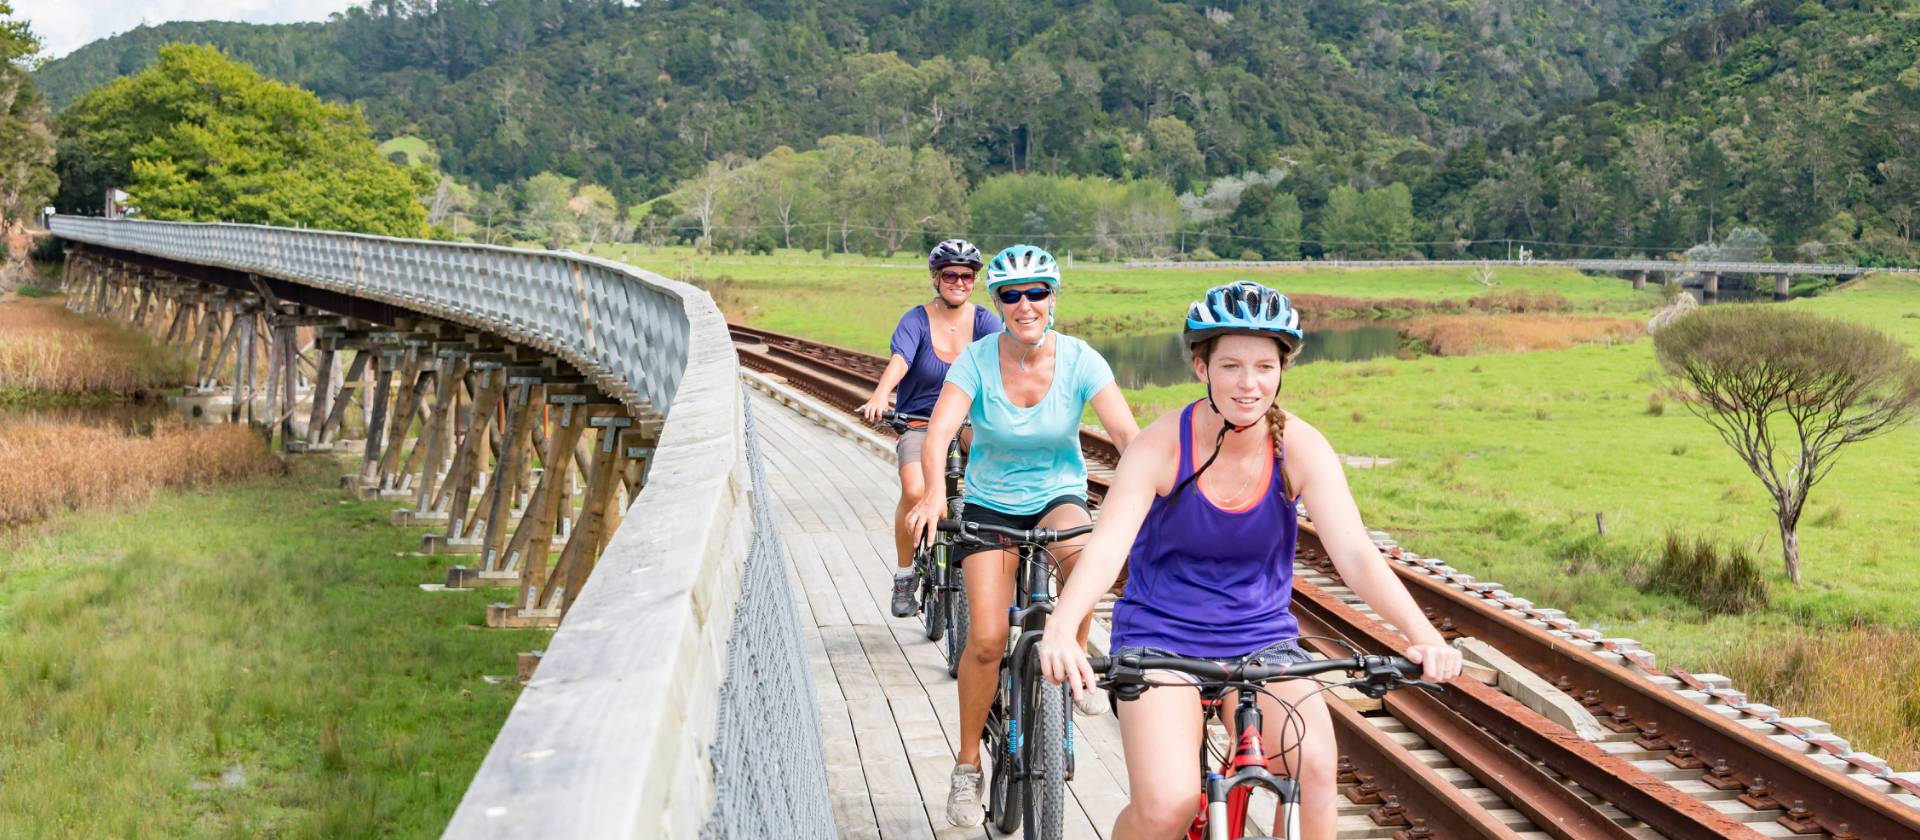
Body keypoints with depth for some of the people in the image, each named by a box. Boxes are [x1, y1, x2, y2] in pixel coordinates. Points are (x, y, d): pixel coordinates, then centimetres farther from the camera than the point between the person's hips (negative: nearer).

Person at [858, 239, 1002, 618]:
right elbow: (899, 361, -24)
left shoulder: (984, 320, -1)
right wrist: (879, 396, -44)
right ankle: (904, 574, -5)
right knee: (915, 491, -28)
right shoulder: (917, 321, -7)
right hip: (919, 422, -2)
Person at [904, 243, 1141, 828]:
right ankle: (968, 767, 7)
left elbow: (1126, 433, -23)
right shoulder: (977, 360, -14)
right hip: (990, 505, 0)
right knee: (987, 638, -13)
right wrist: (933, 494, -45)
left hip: (1059, 496, 0)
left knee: (1081, 550, -37)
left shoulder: (1079, 360, -13)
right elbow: (939, 433, -26)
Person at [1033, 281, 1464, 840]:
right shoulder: (1161, 446, -15)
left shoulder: (1300, 447, -9)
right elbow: (1106, 546, -28)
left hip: (1262, 639, 2)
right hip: (1161, 640, -2)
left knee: (1315, 767, -26)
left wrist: (1424, 636, -35)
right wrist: (1059, 633, -47)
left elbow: (1356, 554, -18)